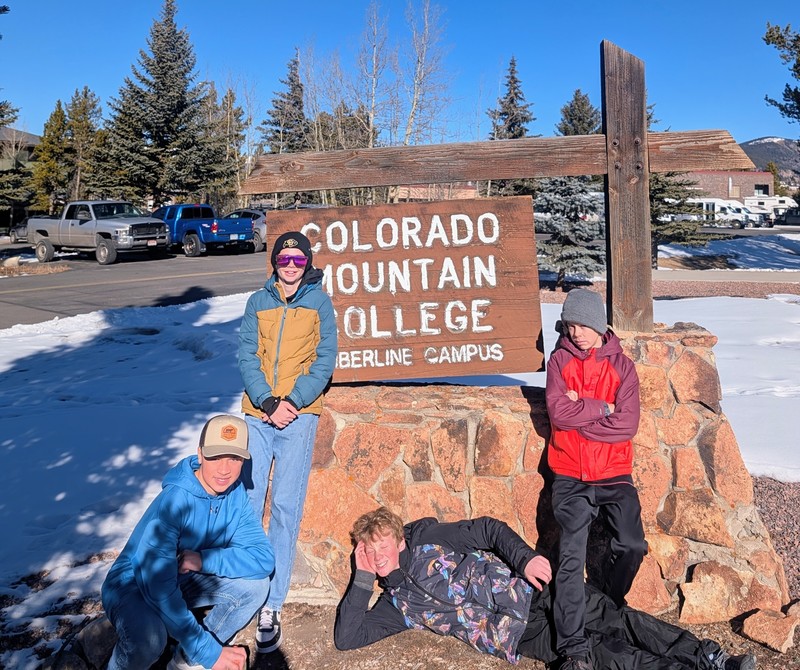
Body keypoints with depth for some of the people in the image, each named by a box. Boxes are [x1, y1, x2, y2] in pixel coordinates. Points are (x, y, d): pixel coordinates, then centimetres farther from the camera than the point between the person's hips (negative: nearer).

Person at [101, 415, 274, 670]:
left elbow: (263, 558, -16)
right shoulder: (173, 501, -31)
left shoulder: (236, 494, -12)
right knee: (147, 639, -36)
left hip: (185, 581, 6)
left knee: (255, 585, -12)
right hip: (133, 586, -6)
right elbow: (157, 585, -37)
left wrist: (204, 559, -31)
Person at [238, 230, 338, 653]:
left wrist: (292, 402, -11)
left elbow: (325, 359, 0)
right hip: (257, 413, 2)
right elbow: (246, 355, 4)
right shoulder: (258, 301, 11)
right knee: (246, 500, -1)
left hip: (299, 415, -2)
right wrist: (266, 401, -10)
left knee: (285, 505, -6)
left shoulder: (319, 301, 6)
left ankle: (271, 606, 0)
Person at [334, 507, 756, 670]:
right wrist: (362, 579, -2)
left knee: (614, 620, -13)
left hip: (529, 588, 0)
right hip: (518, 636, 0)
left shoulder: (425, 537, 5)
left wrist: (525, 557, -13)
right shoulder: (395, 605, 9)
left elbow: (488, 530, 4)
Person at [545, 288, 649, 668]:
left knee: (632, 547, -5)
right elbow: (559, 412, -13)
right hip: (571, 479, -1)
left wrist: (578, 413, -13)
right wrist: (602, 408, -11)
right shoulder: (559, 360, 1)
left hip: (614, 476, 1)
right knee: (572, 558, -9)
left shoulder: (622, 366, 1)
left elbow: (627, 424, -11)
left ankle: (610, 604, 26)